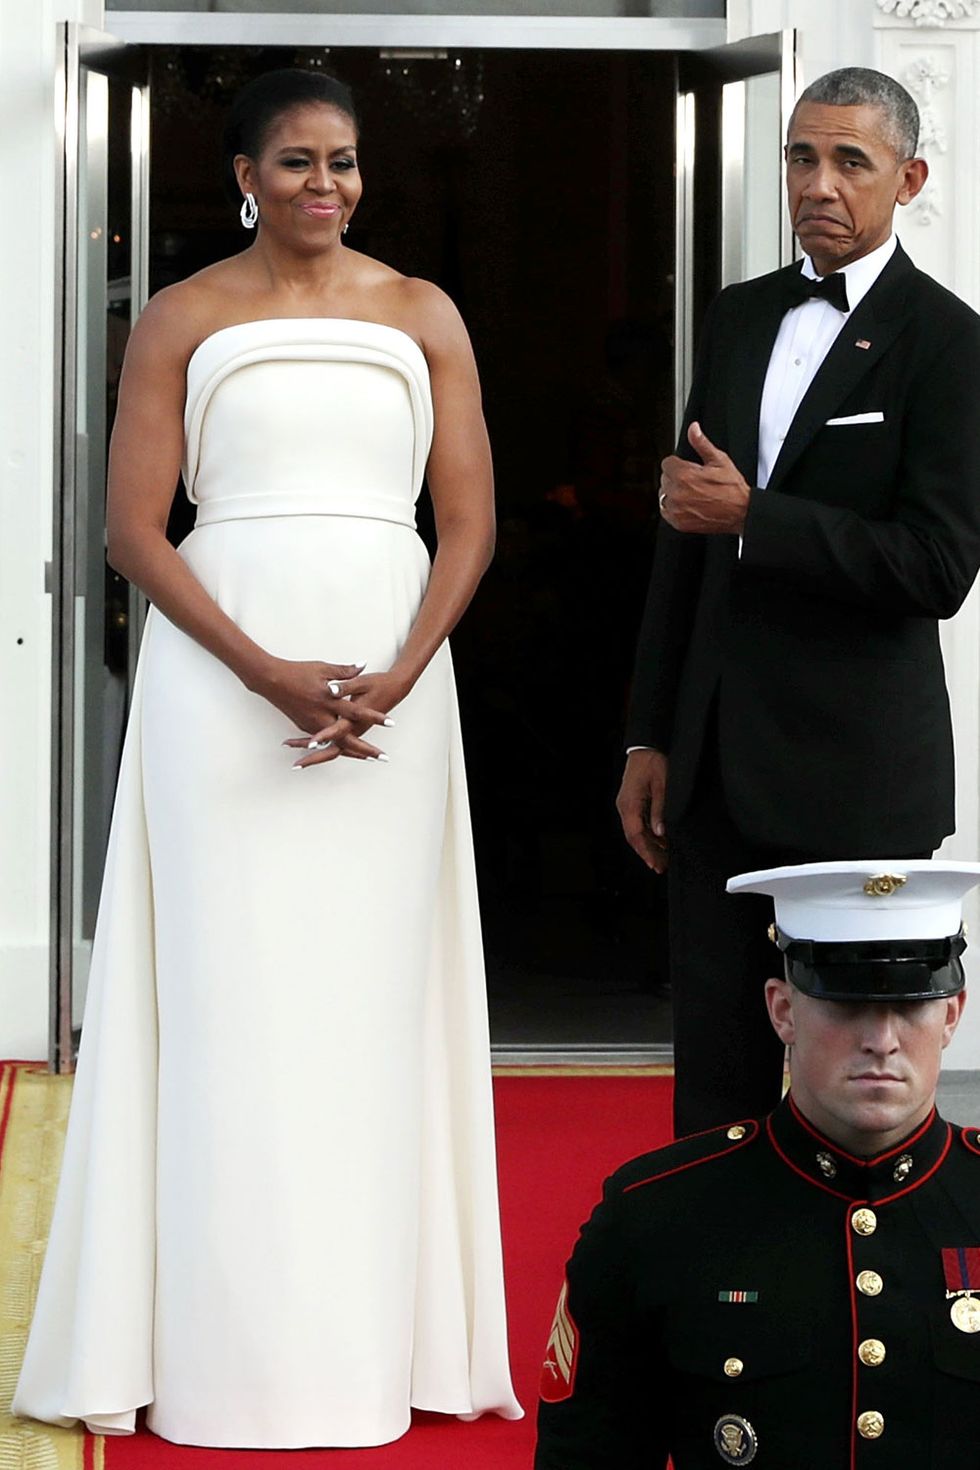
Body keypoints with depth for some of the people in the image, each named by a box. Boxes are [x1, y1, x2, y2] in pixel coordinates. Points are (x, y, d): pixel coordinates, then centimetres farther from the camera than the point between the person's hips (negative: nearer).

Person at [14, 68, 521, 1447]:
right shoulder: (183, 320, 5)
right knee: (232, 994, -2)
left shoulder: (422, 315, 10)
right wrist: (267, 675, -14)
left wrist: (398, 674, -11)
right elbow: (134, 529, -2)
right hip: (222, 675, -2)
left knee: (372, 998, 3)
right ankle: (232, 1347, 5)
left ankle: (374, 1337, 11)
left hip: (392, 675, 2)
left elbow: (470, 519, 6)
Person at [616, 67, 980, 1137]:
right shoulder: (739, 318, 13)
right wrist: (649, 738, 13)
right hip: (716, 760, 6)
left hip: (855, 769, -6)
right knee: (715, 1060, 8)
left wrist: (751, 516, -17)